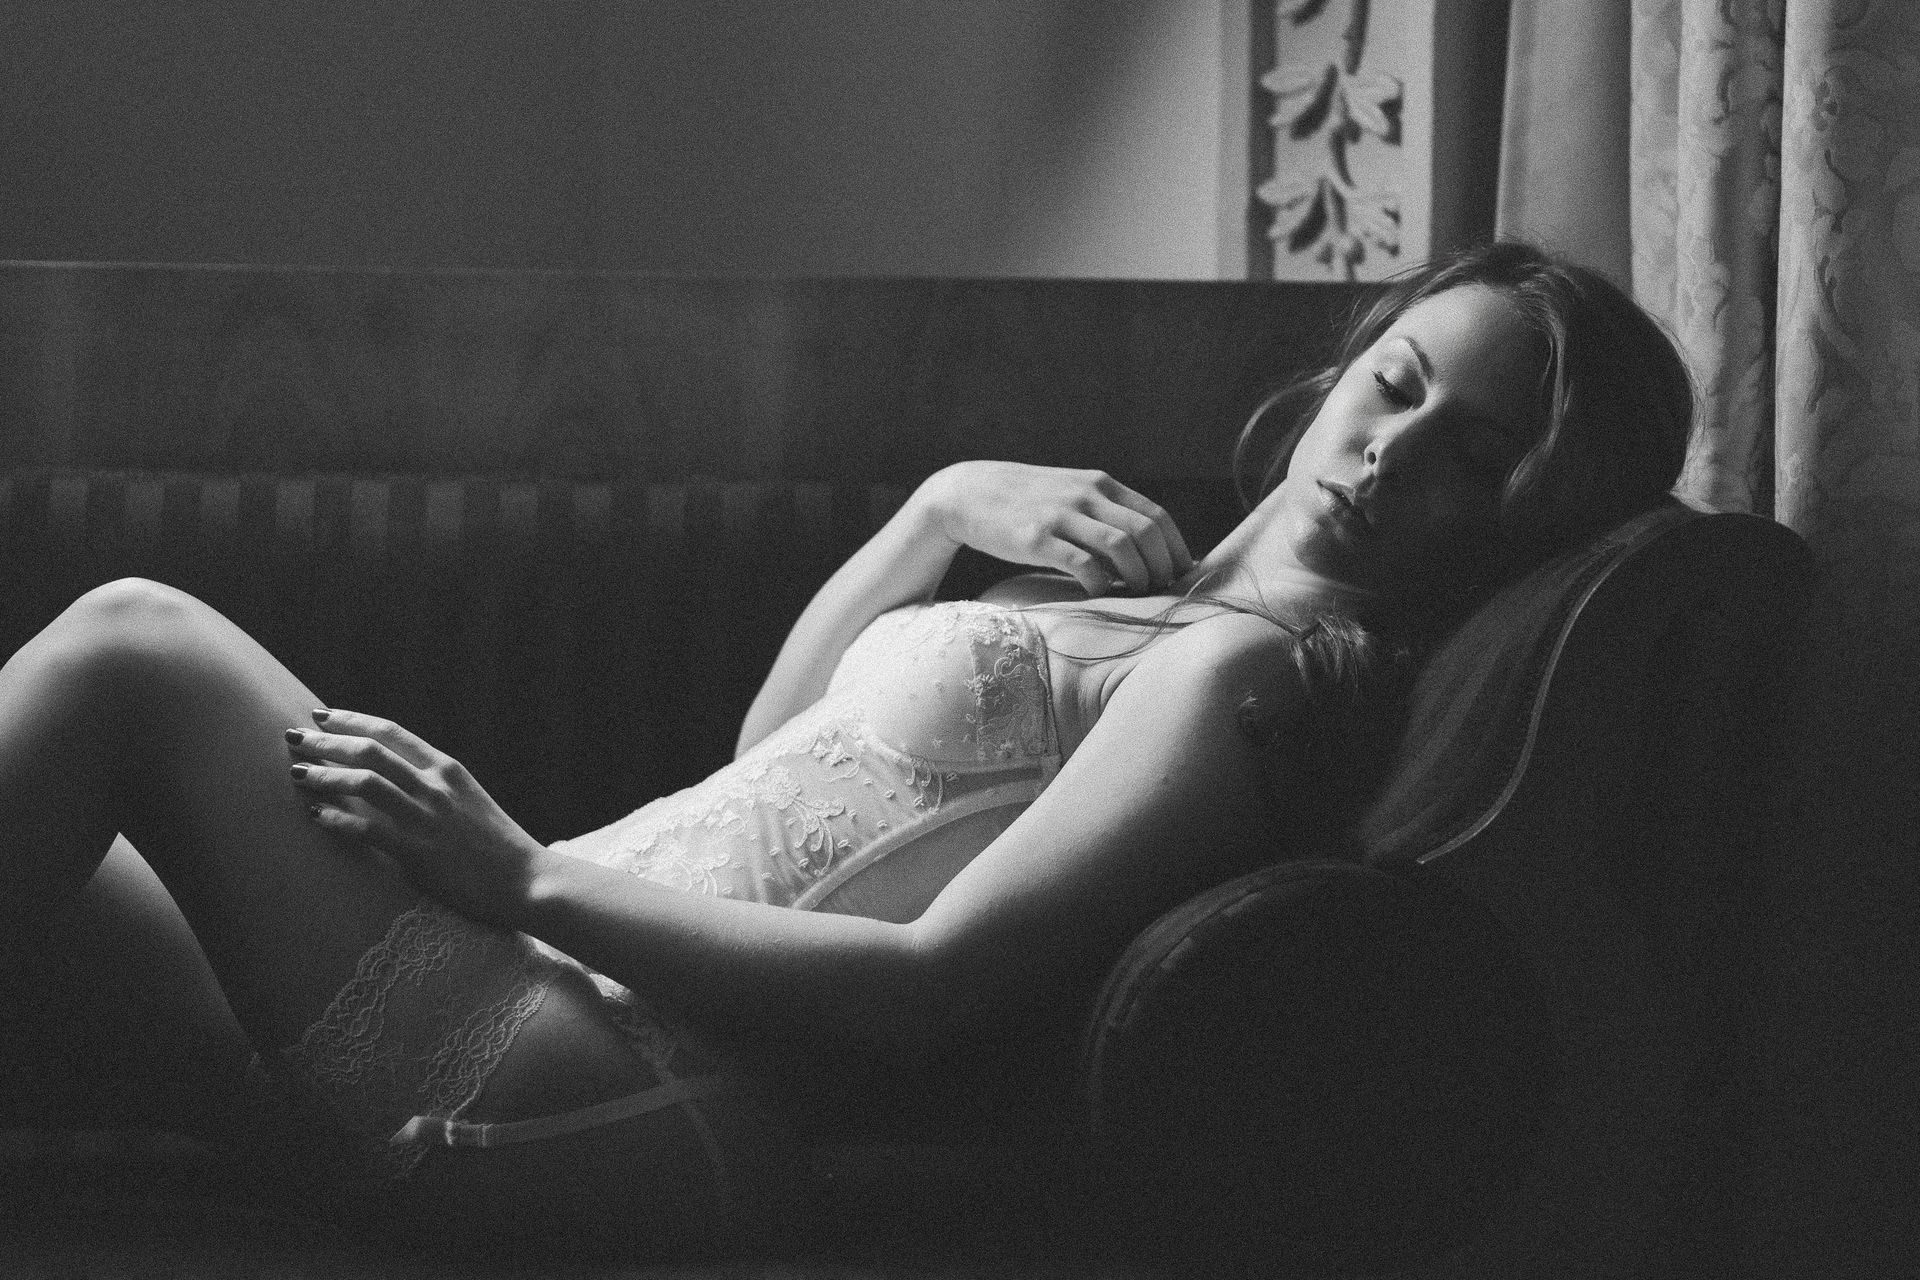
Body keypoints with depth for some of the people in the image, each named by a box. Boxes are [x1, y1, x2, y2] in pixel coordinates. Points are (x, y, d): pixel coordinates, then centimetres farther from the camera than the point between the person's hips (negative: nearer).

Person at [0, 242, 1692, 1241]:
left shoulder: (1250, 672, -11)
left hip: (615, 1083, -9)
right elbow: (777, 737, 25)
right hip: (573, 967, 9)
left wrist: (532, 877, -15)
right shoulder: (1163, 597, 18)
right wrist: (946, 510, 12)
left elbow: (920, 987, -20)